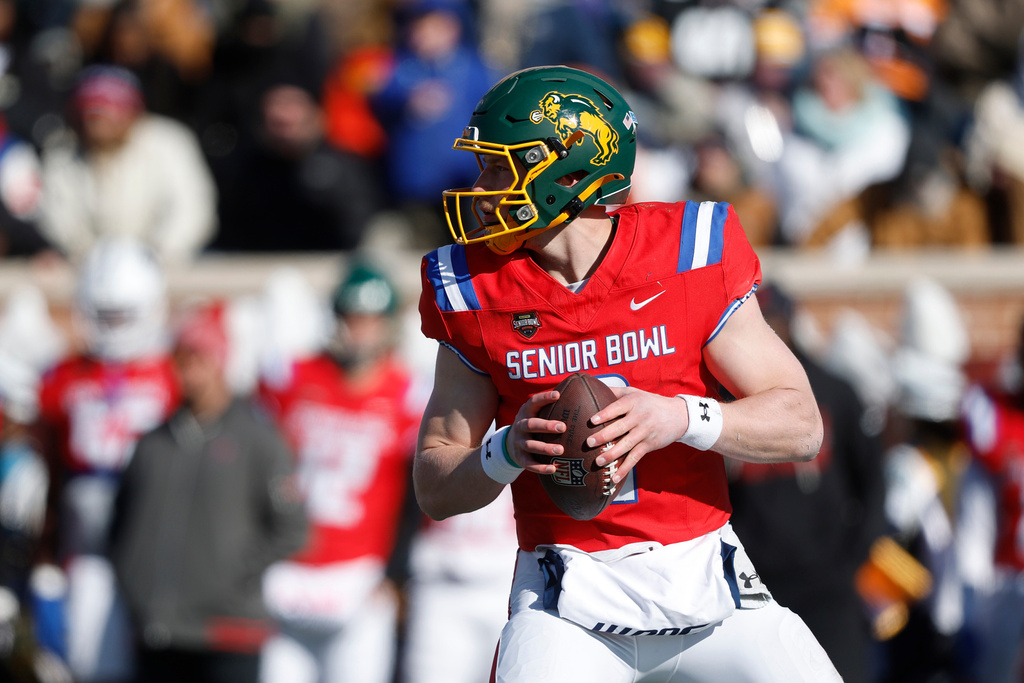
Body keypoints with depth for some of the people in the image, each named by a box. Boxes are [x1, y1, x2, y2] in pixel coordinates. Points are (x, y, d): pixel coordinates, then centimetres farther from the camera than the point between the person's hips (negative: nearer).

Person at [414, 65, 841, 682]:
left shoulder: (690, 256, -4)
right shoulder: (477, 291, 0)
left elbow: (802, 426, -3)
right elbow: (434, 487, 5)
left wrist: (682, 418, -20)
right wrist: (509, 451, -16)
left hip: (703, 580, 1)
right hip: (568, 604, 0)